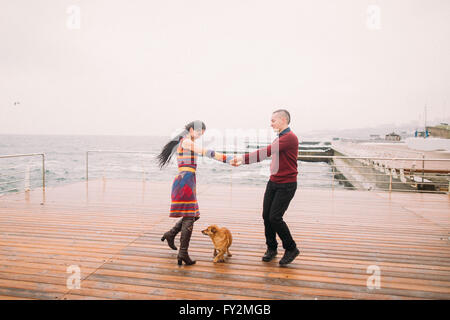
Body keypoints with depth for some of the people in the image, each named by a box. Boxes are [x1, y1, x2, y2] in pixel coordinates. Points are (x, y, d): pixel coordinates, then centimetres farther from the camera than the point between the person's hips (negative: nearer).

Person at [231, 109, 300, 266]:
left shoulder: (290, 137, -17)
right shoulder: (279, 139, 15)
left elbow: (266, 152, -25)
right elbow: (263, 154, 14)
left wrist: (243, 158, -24)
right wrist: (242, 161, 5)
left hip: (286, 185, -8)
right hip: (273, 182, 8)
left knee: (275, 217, -10)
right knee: (266, 215, 6)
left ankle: (291, 249, 11)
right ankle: (271, 248, 23)